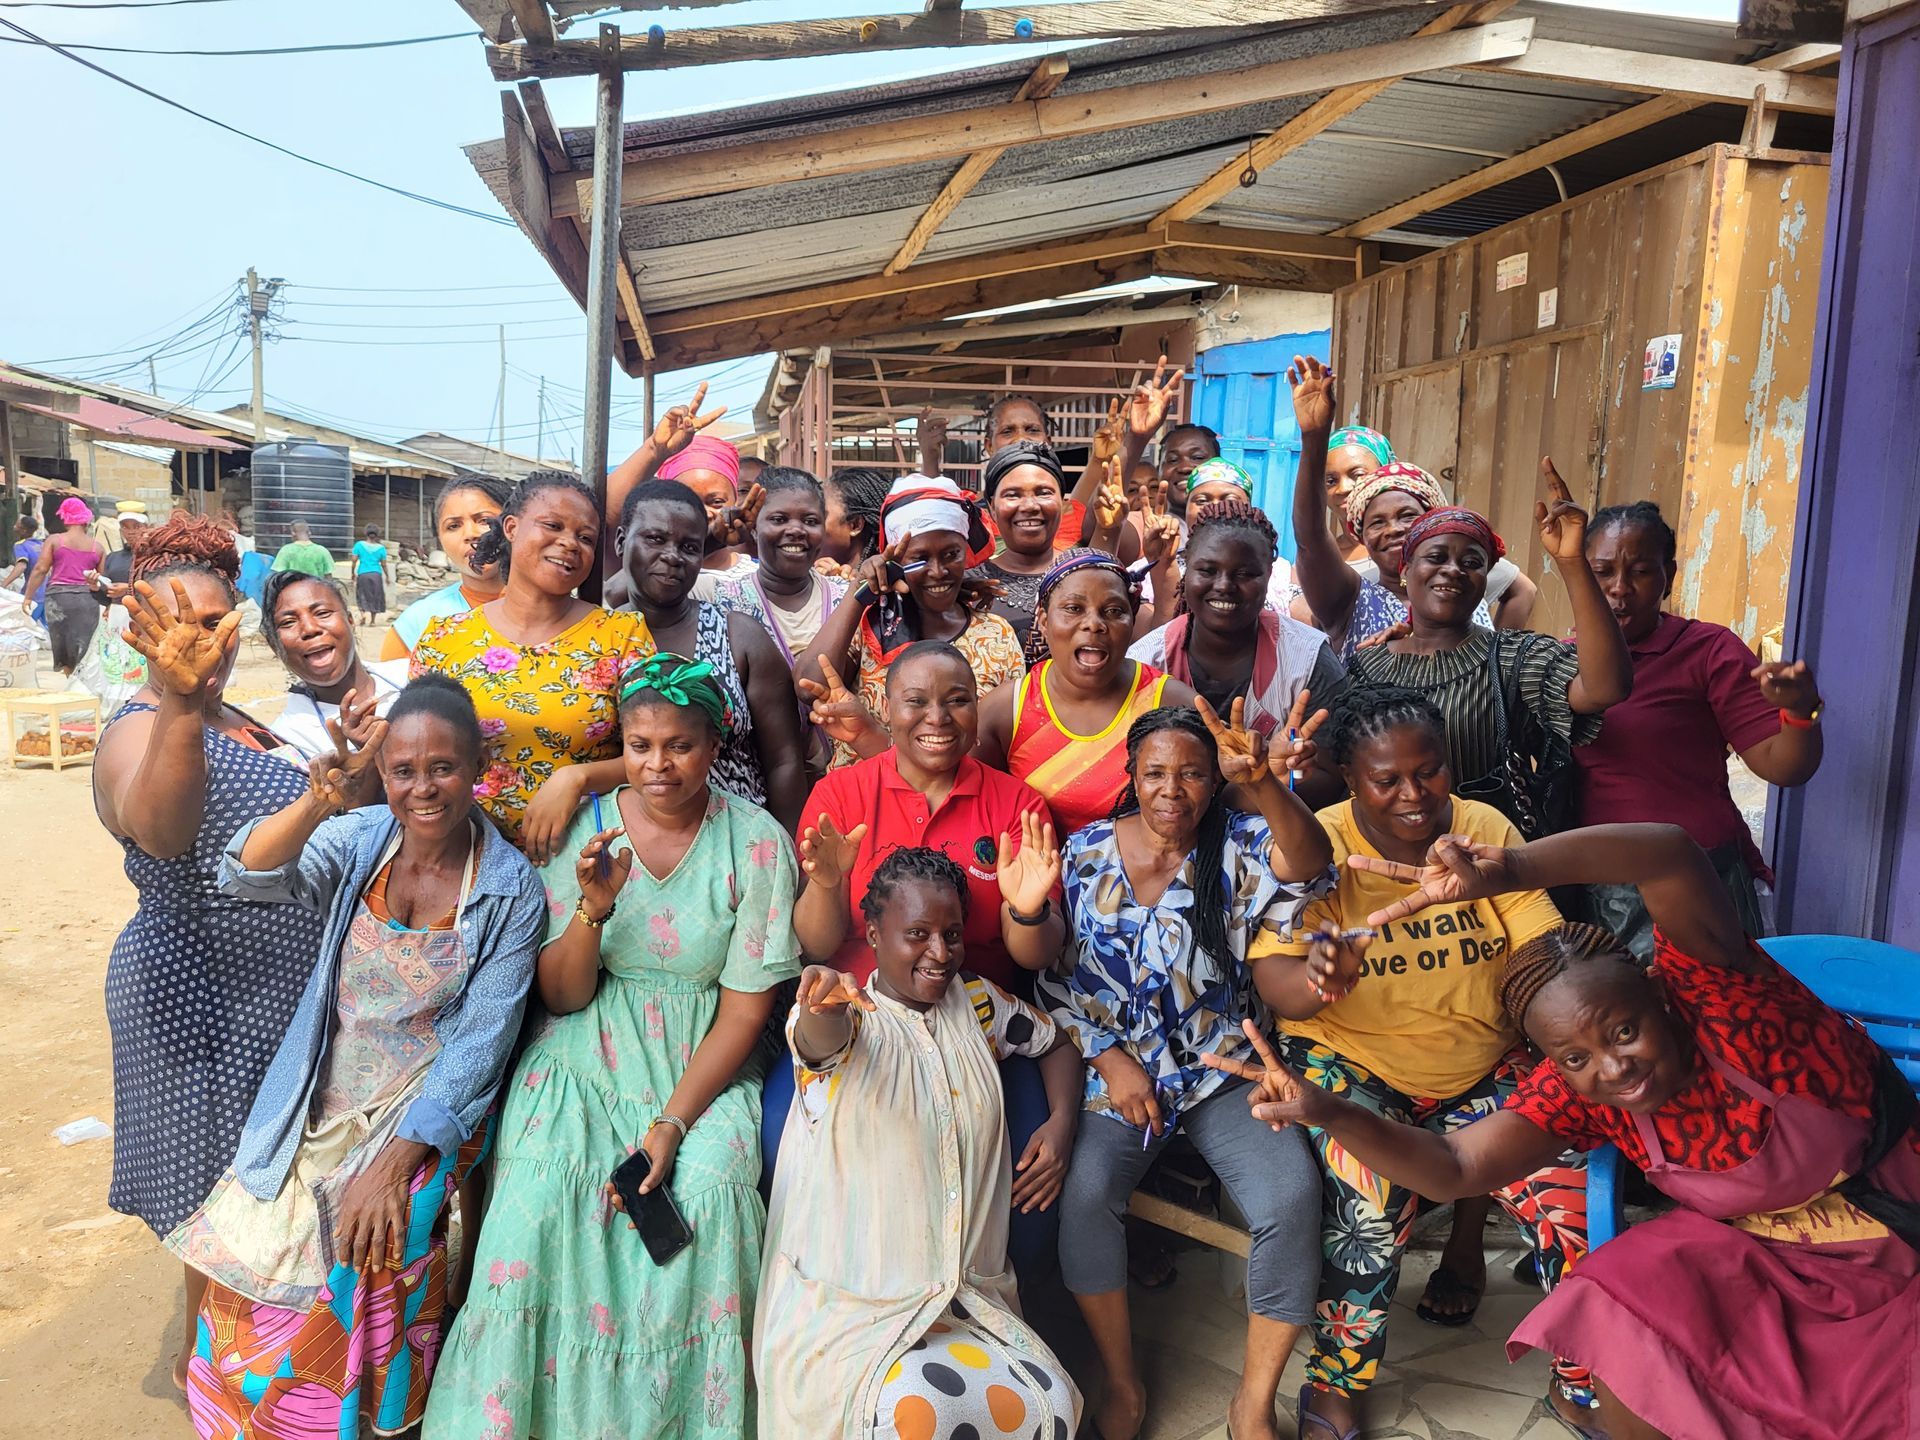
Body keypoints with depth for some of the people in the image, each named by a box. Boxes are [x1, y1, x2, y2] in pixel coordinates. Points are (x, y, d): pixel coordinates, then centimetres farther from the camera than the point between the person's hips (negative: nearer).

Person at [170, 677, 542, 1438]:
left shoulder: (511, 888, -8)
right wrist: (315, 804, -38)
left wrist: (397, 1159, -17)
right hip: (317, 1110, 3)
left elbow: (482, 1040, -10)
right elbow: (245, 877, -19)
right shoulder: (358, 840, -2)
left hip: (425, 1116, -2)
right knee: (248, 1277, -6)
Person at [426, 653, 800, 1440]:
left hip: (703, 1070, -1)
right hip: (586, 1059, 1)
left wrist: (671, 1124, -15)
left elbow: (745, 1011, -5)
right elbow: (561, 997, -1)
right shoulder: (582, 828, -1)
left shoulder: (756, 841, -7)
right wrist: (593, 908, -20)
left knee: (708, 1192, -26)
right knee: (542, 1189, -25)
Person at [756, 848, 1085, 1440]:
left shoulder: (979, 1003, 7)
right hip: (847, 1297, -4)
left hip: (968, 1295, 4)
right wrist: (823, 1006, -60)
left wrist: (1062, 1123, 3)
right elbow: (823, 1040, -34)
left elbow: (1057, 1042, 23)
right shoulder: (845, 1016, -9)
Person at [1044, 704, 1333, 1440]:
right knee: (1084, 1192, -25)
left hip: (1222, 1069, 0)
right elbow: (1056, 974, 5)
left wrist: (1264, 783, -48)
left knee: (1291, 1195, -22)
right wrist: (1109, 1059, -6)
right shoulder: (1087, 853, -1)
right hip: (1116, 1067, 1)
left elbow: (1306, 867, -30)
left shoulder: (1238, 847, -5)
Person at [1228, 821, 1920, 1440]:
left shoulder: (1707, 987, -28)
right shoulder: (1575, 1093, -14)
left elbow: (1671, 853, -48)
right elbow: (1451, 1168, -22)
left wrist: (1508, 872, -63)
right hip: (1761, 1249, 3)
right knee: (1624, 1320, -19)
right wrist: (1327, 1112, -38)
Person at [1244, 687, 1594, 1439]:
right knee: (1369, 1202, -29)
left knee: (1577, 1188, -15)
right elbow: (1274, 982, -19)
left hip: (1481, 1065, 4)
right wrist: (1317, 977, -43)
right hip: (1351, 1062, -3)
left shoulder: (1487, 829, -1)